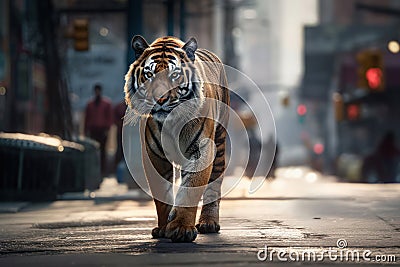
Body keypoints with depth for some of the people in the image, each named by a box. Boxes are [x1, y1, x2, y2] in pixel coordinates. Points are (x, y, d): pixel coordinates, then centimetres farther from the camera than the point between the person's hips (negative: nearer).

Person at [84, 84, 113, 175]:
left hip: (102, 130, -2)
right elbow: (87, 118, 13)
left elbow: (109, 117, 4)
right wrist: (86, 130, 7)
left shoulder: (107, 103, 7)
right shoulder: (90, 104, 13)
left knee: (102, 150, -1)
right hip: (92, 130, 2)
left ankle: (102, 170, 0)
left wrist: (107, 129, -5)